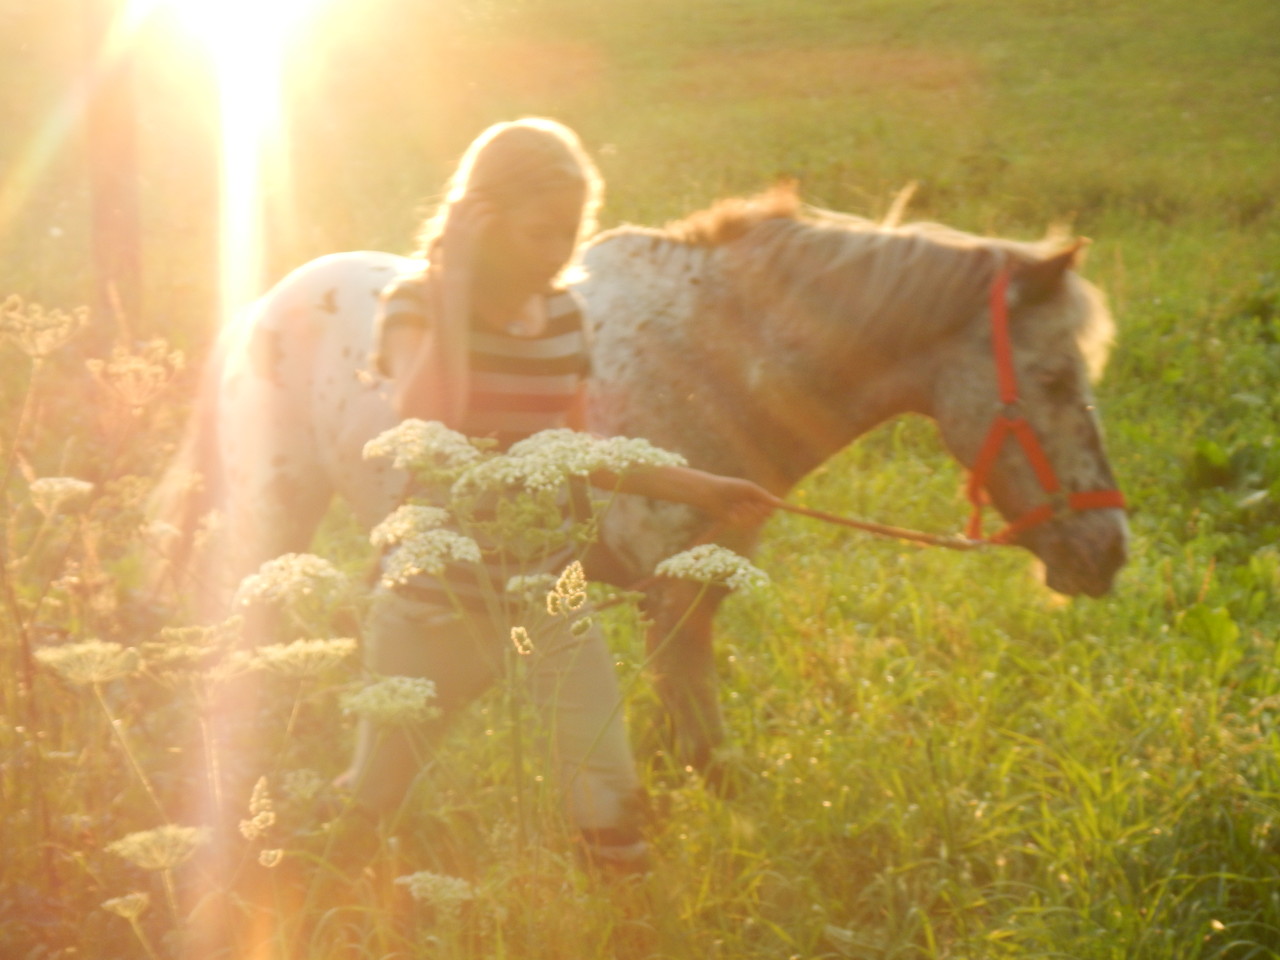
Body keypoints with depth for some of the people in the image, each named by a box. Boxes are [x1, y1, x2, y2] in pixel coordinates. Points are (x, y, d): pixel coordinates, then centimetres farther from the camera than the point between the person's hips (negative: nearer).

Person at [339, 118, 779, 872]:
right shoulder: (418, 306, -11)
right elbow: (426, 424, -32)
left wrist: (704, 490, 16)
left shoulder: (564, 316, 3)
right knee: (368, 805, 11)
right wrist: (453, 293, -28)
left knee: (613, 811, -7)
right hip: (436, 603, -3)